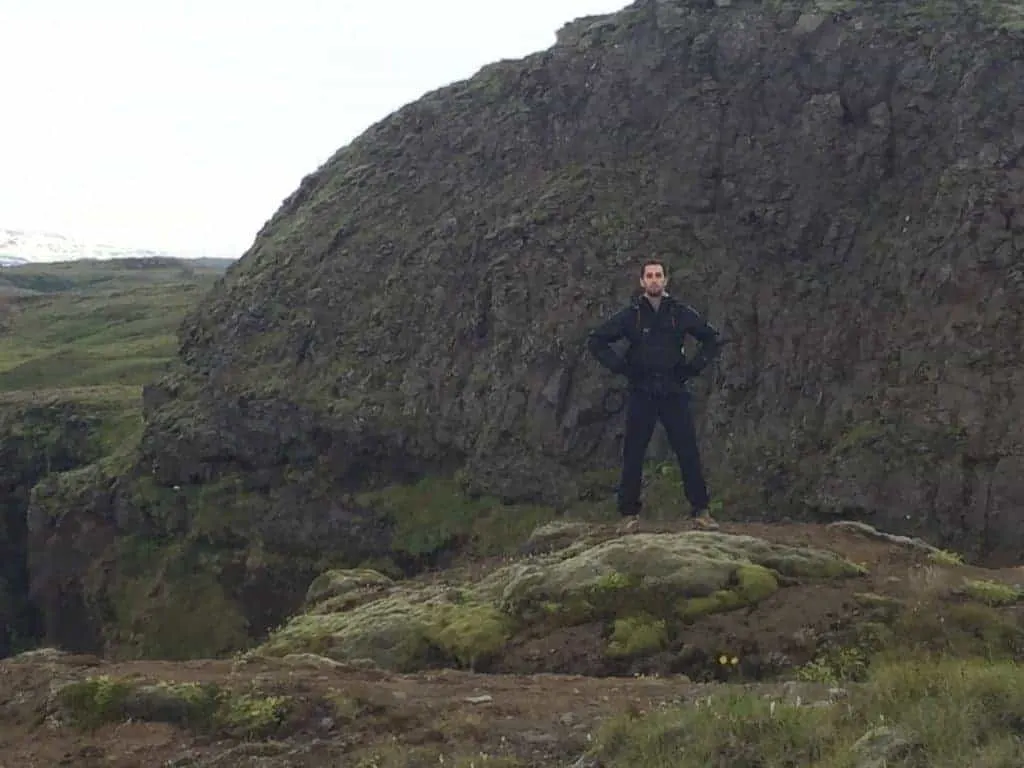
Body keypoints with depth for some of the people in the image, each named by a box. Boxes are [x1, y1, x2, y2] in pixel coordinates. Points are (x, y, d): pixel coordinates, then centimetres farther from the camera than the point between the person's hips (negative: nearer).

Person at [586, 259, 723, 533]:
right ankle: (630, 515, 8)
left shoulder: (681, 313, 4)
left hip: (674, 394, 0)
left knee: (689, 453, -2)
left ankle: (701, 511, 6)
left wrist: (693, 367, 4)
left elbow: (713, 340, 16)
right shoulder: (630, 315, 2)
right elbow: (596, 341, 8)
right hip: (641, 394, 0)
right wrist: (620, 367, -1)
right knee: (633, 456, 1)